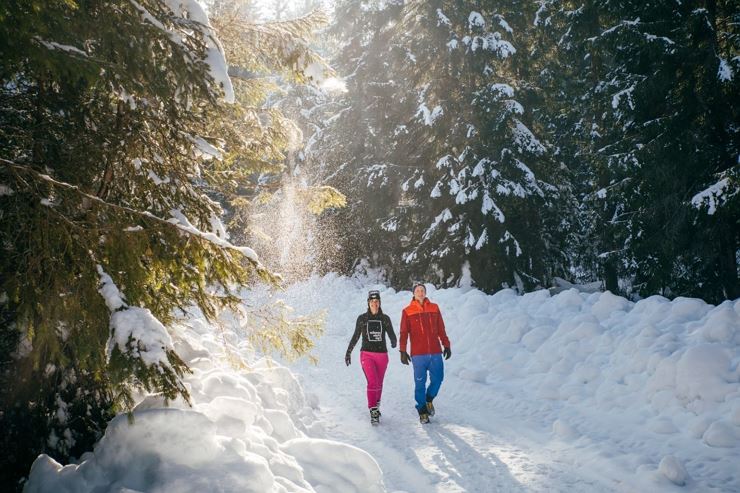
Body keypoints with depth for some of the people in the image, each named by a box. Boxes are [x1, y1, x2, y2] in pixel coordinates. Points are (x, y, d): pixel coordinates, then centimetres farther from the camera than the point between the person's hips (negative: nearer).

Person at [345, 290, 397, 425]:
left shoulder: (385, 318, 4)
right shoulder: (362, 318, 3)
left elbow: (392, 335, 0)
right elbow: (355, 336, 12)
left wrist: (394, 342, -23)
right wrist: (348, 352, 12)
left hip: (382, 355, 2)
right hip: (367, 354, -2)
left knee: (379, 384, 10)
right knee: (372, 382, -16)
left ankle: (376, 407, 29)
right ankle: (373, 412, -13)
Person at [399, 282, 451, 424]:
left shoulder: (434, 308, 9)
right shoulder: (407, 311, 2)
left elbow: (441, 329, 13)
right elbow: (404, 333, 2)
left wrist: (446, 345, 11)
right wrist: (403, 352, -3)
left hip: (435, 352, 2)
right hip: (418, 354, -2)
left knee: (437, 379, 3)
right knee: (420, 383, 2)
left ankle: (429, 399, 31)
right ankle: (422, 410, 16)